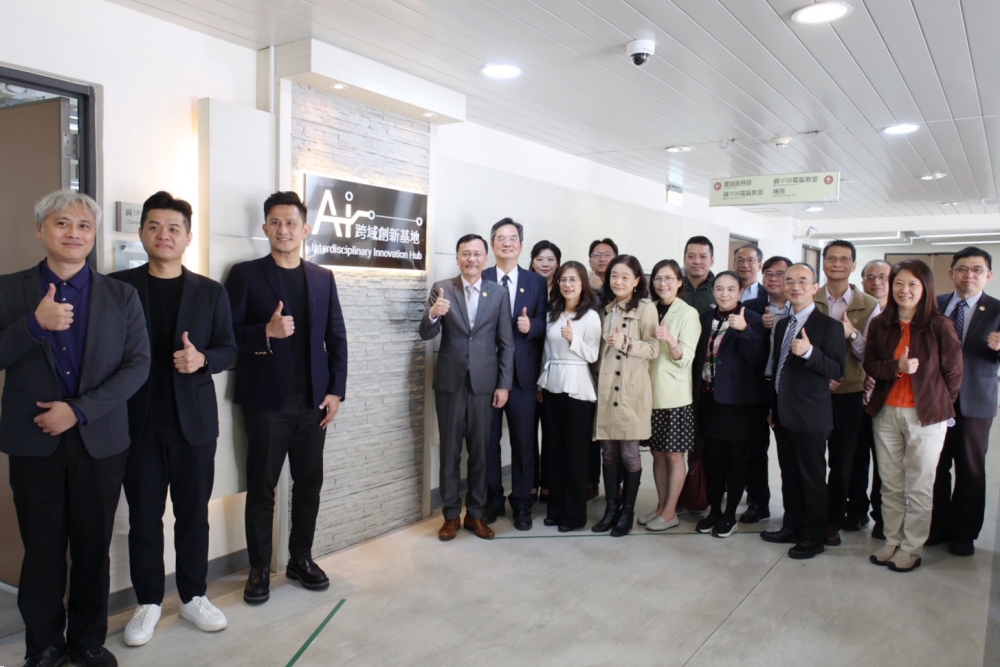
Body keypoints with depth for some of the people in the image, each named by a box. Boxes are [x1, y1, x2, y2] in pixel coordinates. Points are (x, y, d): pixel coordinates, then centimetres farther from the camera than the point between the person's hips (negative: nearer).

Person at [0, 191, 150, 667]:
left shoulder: (121, 296, 3)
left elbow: (138, 363, -4)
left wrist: (79, 409, -12)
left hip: (100, 441, 0)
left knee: (93, 548, 10)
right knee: (42, 550, 9)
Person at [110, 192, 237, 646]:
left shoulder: (210, 292, 6)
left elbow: (228, 350, 5)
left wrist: (202, 359, -16)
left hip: (194, 420, 1)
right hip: (138, 422, -1)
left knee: (193, 514, 10)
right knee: (143, 517, 8)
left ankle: (193, 596, 25)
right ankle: (148, 602, 23)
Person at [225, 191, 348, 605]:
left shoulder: (323, 278, 10)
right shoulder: (245, 274, 0)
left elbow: (337, 338, 9)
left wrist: (336, 391, 1)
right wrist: (266, 332, -22)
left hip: (314, 401, 3)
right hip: (266, 401, -3)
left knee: (309, 484, 10)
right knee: (261, 488, 6)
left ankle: (301, 559, 25)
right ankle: (259, 568, 19)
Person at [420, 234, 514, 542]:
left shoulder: (499, 293, 3)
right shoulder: (442, 289, 0)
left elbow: (506, 343, 3)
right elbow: (426, 334, -6)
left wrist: (504, 384, -2)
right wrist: (433, 313, -27)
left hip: (484, 383, 1)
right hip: (450, 382, 0)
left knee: (480, 452, 9)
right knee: (450, 451, 8)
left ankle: (476, 514, 22)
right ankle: (451, 515, 20)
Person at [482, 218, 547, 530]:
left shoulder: (537, 282, 8)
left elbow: (544, 324, 4)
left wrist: (531, 326, -16)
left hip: (523, 373, 1)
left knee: (524, 441, 7)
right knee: (488, 441, 8)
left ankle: (522, 503, 21)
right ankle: (491, 501, 23)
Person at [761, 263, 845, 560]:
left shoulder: (829, 325, -10)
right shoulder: (782, 325, 12)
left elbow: (836, 371, -15)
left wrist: (809, 352, -30)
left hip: (810, 416, -7)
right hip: (783, 413, 7)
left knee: (813, 478, 3)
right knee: (789, 475, 16)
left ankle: (813, 536, 15)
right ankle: (792, 526, 29)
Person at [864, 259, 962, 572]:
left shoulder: (940, 326, -8)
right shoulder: (880, 324, 3)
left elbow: (953, 373, -3)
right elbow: (870, 364, 3)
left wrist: (938, 405, 3)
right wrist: (896, 367, -16)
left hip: (926, 416, -3)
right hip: (886, 413, 3)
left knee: (919, 487, 6)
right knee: (890, 484, 11)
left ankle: (911, 548, 17)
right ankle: (892, 542, 23)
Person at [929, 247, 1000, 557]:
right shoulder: (935, 305, 4)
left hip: (974, 402, -2)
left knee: (970, 470, 9)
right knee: (936, 467, 10)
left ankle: (964, 533, 23)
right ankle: (937, 527, 25)